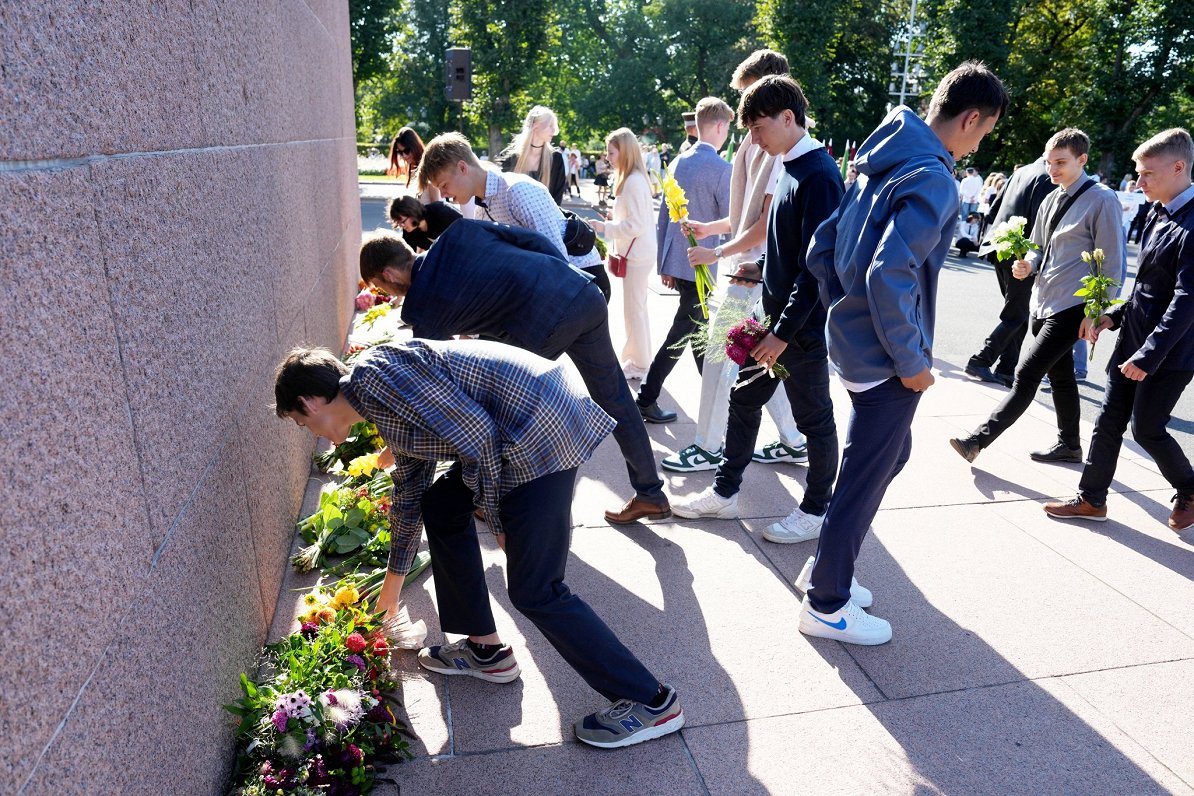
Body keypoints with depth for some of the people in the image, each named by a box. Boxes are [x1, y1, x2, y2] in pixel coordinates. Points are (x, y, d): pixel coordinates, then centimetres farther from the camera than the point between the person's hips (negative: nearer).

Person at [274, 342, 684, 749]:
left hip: (542, 433, -10)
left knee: (534, 591, -4)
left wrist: (498, 518, -5)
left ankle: (652, 701, 7)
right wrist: (390, 590, 45)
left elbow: (475, 431, -17)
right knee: (440, 505, 21)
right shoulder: (390, 412, 23)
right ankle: (486, 648, 30)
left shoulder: (374, 373, -8)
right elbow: (409, 496, 34)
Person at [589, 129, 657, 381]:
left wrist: (603, 227, -18)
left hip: (637, 255, -10)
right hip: (636, 253, 10)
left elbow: (636, 225, -22)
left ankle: (639, 364, 11)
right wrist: (614, 218, 11)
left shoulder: (633, 182, -19)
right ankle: (636, 358, 29)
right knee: (635, 308, 17)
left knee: (634, 310, 0)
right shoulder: (633, 178, 11)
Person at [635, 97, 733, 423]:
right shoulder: (720, 169, -14)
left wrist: (664, 261, 16)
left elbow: (664, 213, 10)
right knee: (681, 332, 3)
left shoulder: (680, 161, 7)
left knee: (698, 326, 19)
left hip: (675, 261, 7)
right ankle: (646, 400, 10)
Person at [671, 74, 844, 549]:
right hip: (775, 315, 9)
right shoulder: (790, 167, 10)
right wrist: (762, 269, 6)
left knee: (814, 418, 6)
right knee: (744, 399, 14)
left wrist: (785, 331, -22)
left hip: (804, 325, -9)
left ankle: (817, 511, 22)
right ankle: (725, 493, 28)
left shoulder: (819, 175, -18)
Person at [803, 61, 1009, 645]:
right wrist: (912, 361, -18)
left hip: (853, 342, 9)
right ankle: (826, 605, 21)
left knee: (892, 453, 24)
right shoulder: (933, 179, -18)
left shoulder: (882, 163, 9)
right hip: (885, 359, -9)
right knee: (864, 480, 4)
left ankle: (825, 568, 34)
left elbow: (821, 250, 11)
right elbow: (889, 275, -29)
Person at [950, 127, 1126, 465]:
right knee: (1060, 377, 18)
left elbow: (1112, 264, -11)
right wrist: (1028, 265, -1)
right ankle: (1068, 444, 33)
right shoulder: (1051, 200, 11)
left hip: (1071, 308, -8)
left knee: (1026, 376, -10)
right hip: (1044, 304, 8)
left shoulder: (1102, 200, -10)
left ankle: (977, 440, -9)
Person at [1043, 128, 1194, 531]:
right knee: (1109, 421, 10)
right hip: (1132, 340, 8)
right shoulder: (1159, 216, 9)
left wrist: (1149, 355, -23)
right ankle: (1092, 500, 20)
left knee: (1146, 428, 3)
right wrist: (1115, 315, 8)